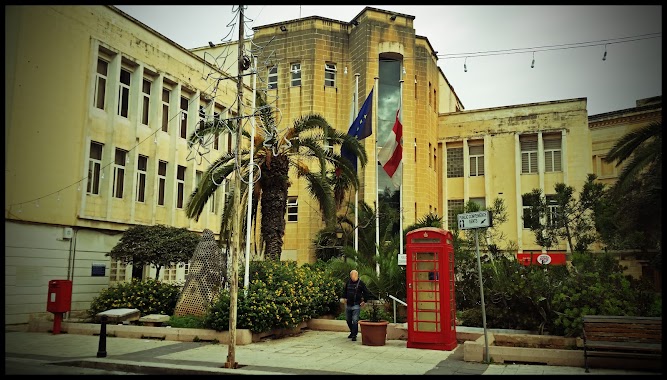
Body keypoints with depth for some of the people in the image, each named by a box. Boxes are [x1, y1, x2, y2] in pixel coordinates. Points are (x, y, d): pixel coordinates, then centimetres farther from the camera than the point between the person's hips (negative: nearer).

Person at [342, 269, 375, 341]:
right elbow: (344, 291, 24)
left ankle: (354, 335, 0)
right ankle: (352, 332, 35)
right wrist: (345, 298, 19)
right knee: (348, 320, 15)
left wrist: (364, 301, -2)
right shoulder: (348, 282, 6)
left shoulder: (361, 283, -6)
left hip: (356, 305, -5)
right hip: (348, 305, 5)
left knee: (355, 321, -9)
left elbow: (366, 292, -1)